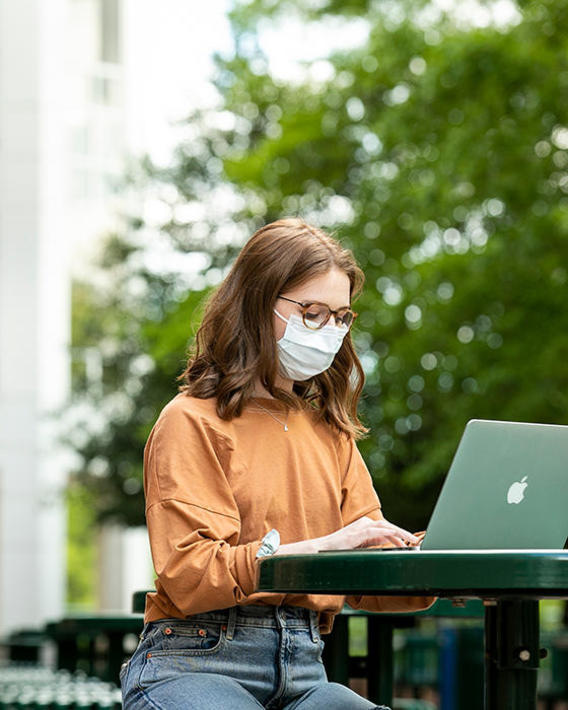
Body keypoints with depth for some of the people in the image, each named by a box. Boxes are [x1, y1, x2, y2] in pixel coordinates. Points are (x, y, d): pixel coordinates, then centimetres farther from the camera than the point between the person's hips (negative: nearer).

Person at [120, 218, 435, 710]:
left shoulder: (330, 431, 21)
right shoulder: (193, 422, 0)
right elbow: (188, 576, -12)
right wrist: (319, 548, -22)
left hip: (302, 669, 5)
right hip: (196, 664, -5)